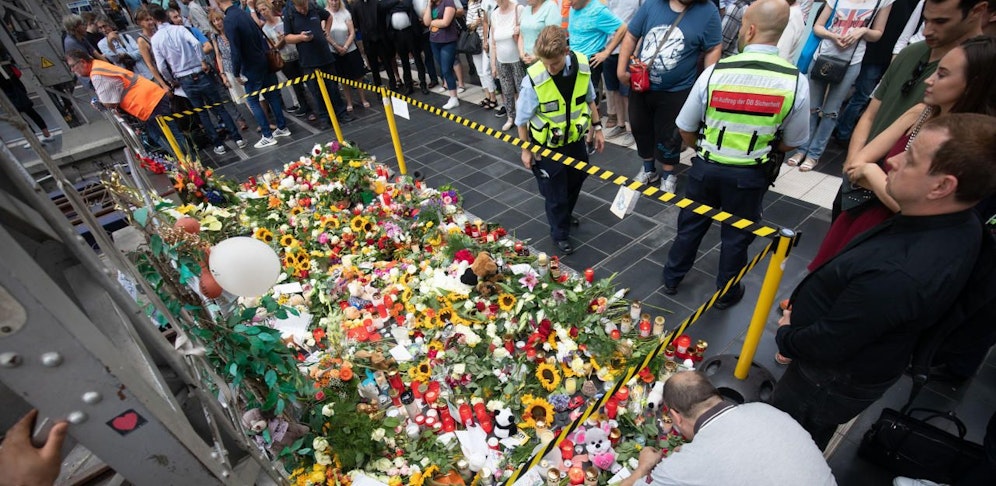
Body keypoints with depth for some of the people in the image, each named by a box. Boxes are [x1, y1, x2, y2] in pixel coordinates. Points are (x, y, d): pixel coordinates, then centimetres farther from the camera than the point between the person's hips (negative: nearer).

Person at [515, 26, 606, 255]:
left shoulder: (582, 65, -15)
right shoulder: (533, 80, -27)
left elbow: (589, 98, 3)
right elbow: (522, 118, -14)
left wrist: (597, 127, 7)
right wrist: (526, 149, -7)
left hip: (575, 138, 5)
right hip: (547, 145, -4)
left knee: (575, 181, 25)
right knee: (555, 192, 8)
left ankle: (566, 214, 54)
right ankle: (560, 234, 32)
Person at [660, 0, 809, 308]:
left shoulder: (715, 72, -13)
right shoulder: (796, 82, -12)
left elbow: (686, 131, -4)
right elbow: (791, 143, -1)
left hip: (706, 167, 0)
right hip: (750, 175, 0)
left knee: (691, 223, 19)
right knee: (737, 235, 17)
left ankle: (672, 278, 37)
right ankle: (726, 293, 36)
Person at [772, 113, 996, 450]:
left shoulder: (896, 276, -42)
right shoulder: (959, 224, -10)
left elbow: (826, 346, -30)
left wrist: (785, 337, -8)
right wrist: (803, 306, 3)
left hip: (832, 382, -8)